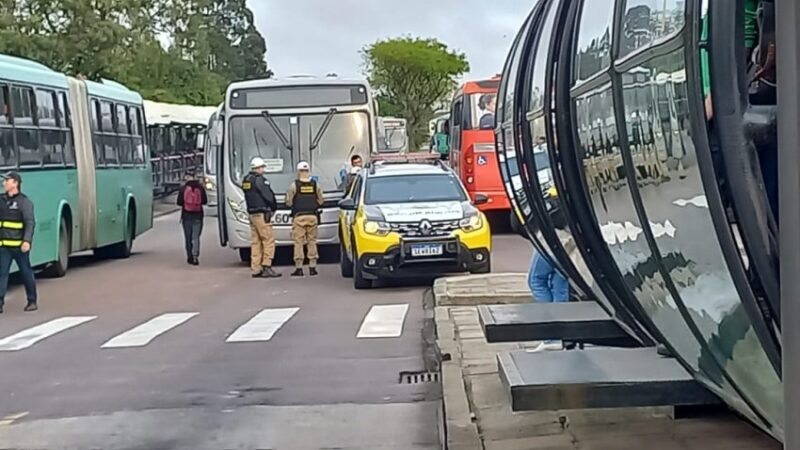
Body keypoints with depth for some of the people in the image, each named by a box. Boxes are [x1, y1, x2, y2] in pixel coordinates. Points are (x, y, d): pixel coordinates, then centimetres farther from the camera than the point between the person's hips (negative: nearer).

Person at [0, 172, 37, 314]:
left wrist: (27, 241, -24)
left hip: (19, 246, -5)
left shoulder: (24, 202, -6)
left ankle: (32, 302, 18)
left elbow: (30, 223, -13)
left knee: (26, 273, 6)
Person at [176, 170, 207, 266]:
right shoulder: (200, 188, -1)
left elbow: (179, 202, -5)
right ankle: (195, 256, -16)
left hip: (187, 215, -1)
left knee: (188, 237, 10)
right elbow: (205, 201, 4)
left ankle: (190, 257, 14)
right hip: (198, 216, 1)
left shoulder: (183, 189, -5)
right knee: (196, 236, 0)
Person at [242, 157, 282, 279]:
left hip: (251, 213, 9)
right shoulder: (259, 179, -13)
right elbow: (268, 196, -14)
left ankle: (255, 269, 11)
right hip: (262, 214, -9)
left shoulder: (246, 180, 14)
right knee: (269, 240, -6)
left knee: (256, 241, 10)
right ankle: (267, 268, -10)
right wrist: (274, 207, 4)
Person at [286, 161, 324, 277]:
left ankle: (299, 268, -2)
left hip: (299, 217, -3)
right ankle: (312, 267, 8)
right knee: (312, 242, 8)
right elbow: (321, 201, 4)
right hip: (312, 216, 3)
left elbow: (289, 202, -4)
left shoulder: (294, 185, -6)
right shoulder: (315, 185, 2)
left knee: (298, 242, 0)